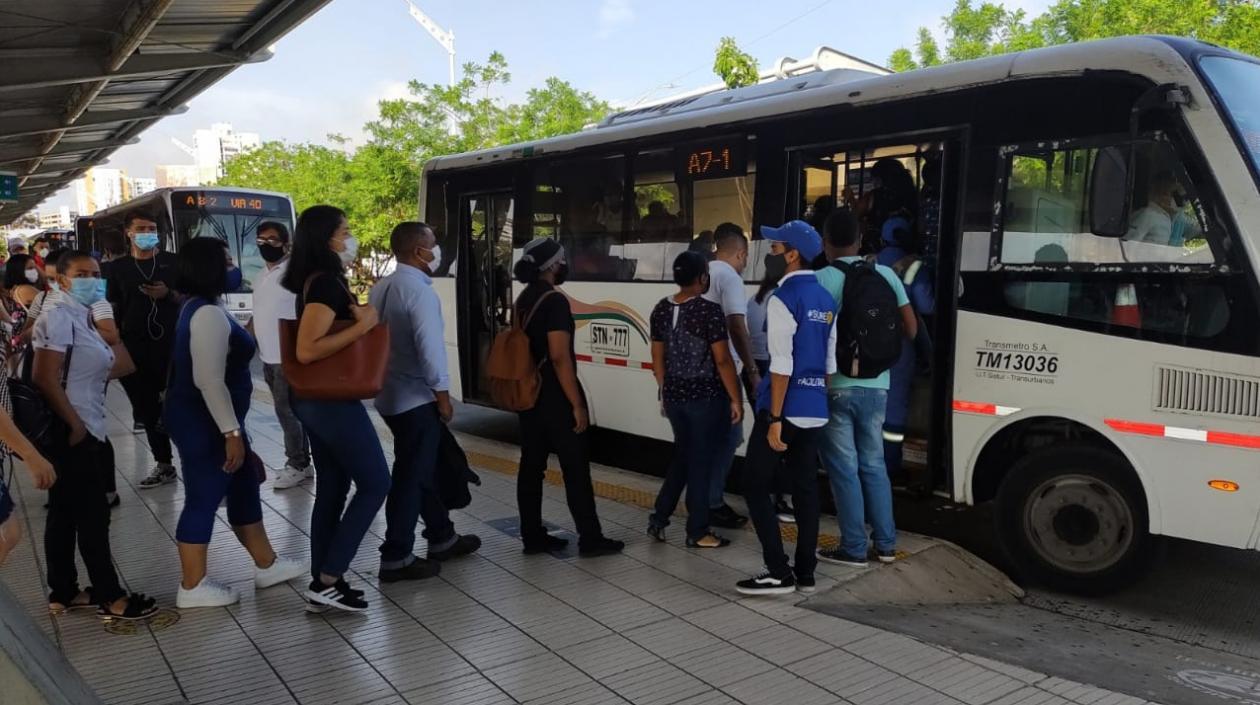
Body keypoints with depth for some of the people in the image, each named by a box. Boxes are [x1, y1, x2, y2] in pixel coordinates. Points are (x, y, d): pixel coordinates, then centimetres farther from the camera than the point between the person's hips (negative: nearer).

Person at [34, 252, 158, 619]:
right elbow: (45, 379, -21)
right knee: (93, 515, -2)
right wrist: (75, 425, -18)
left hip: (82, 431, 9)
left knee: (65, 515, 15)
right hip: (71, 433, -9)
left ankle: (63, 592, 24)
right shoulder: (58, 318, -15)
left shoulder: (81, 318, 14)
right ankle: (110, 597, 7)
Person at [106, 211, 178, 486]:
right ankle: (163, 465, 17)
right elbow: (112, 308, 12)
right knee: (148, 409, 7)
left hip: (170, 344, -3)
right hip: (134, 348, 3)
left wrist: (168, 294, -12)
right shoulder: (118, 267, 9)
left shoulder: (172, 262, 5)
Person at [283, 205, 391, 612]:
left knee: (331, 489, 13)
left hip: (319, 399, 10)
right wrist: (362, 325, -24)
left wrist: (355, 315, 13)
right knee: (374, 484, -2)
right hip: (333, 401, -10)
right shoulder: (326, 282, -19)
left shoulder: (316, 280, 11)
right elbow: (307, 350, -27)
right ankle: (327, 581, 1)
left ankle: (322, 582, 19)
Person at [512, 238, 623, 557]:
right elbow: (559, 357, -22)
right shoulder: (554, 301, -17)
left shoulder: (523, 300, 11)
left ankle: (533, 536, 17)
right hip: (555, 397, -9)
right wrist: (577, 404, -19)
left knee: (531, 466, 10)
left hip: (529, 394, 9)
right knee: (576, 468, -1)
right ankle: (590, 539, 5)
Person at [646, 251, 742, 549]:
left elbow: (657, 358, 10)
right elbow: (722, 361, -15)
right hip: (705, 397, -6)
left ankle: (659, 517, 21)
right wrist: (736, 399, -8)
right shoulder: (709, 310, -15)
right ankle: (697, 532, 13)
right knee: (700, 460, 4)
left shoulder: (661, 309, 4)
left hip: (674, 395, 6)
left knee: (682, 455, 21)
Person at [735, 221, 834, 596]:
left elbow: (782, 366, -18)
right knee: (806, 488, 12)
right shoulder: (825, 300, 12)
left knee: (755, 486, 1)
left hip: (786, 409, -8)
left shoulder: (782, 299, -13)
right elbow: (829, 362, 15)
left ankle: (779, 572, 1)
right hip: (815, 410, 8)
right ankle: (805, 571, 17)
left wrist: (775, 418, -17)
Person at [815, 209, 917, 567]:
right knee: (873, 464, 17)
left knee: (844, 469, 4)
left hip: (836, 387, -5)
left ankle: (854, 548, 10)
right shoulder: (886, 275, 4)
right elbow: (911, 329, 7)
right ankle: (885, 544, 23)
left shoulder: (821, 279, -10)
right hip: (876, 387, 5)